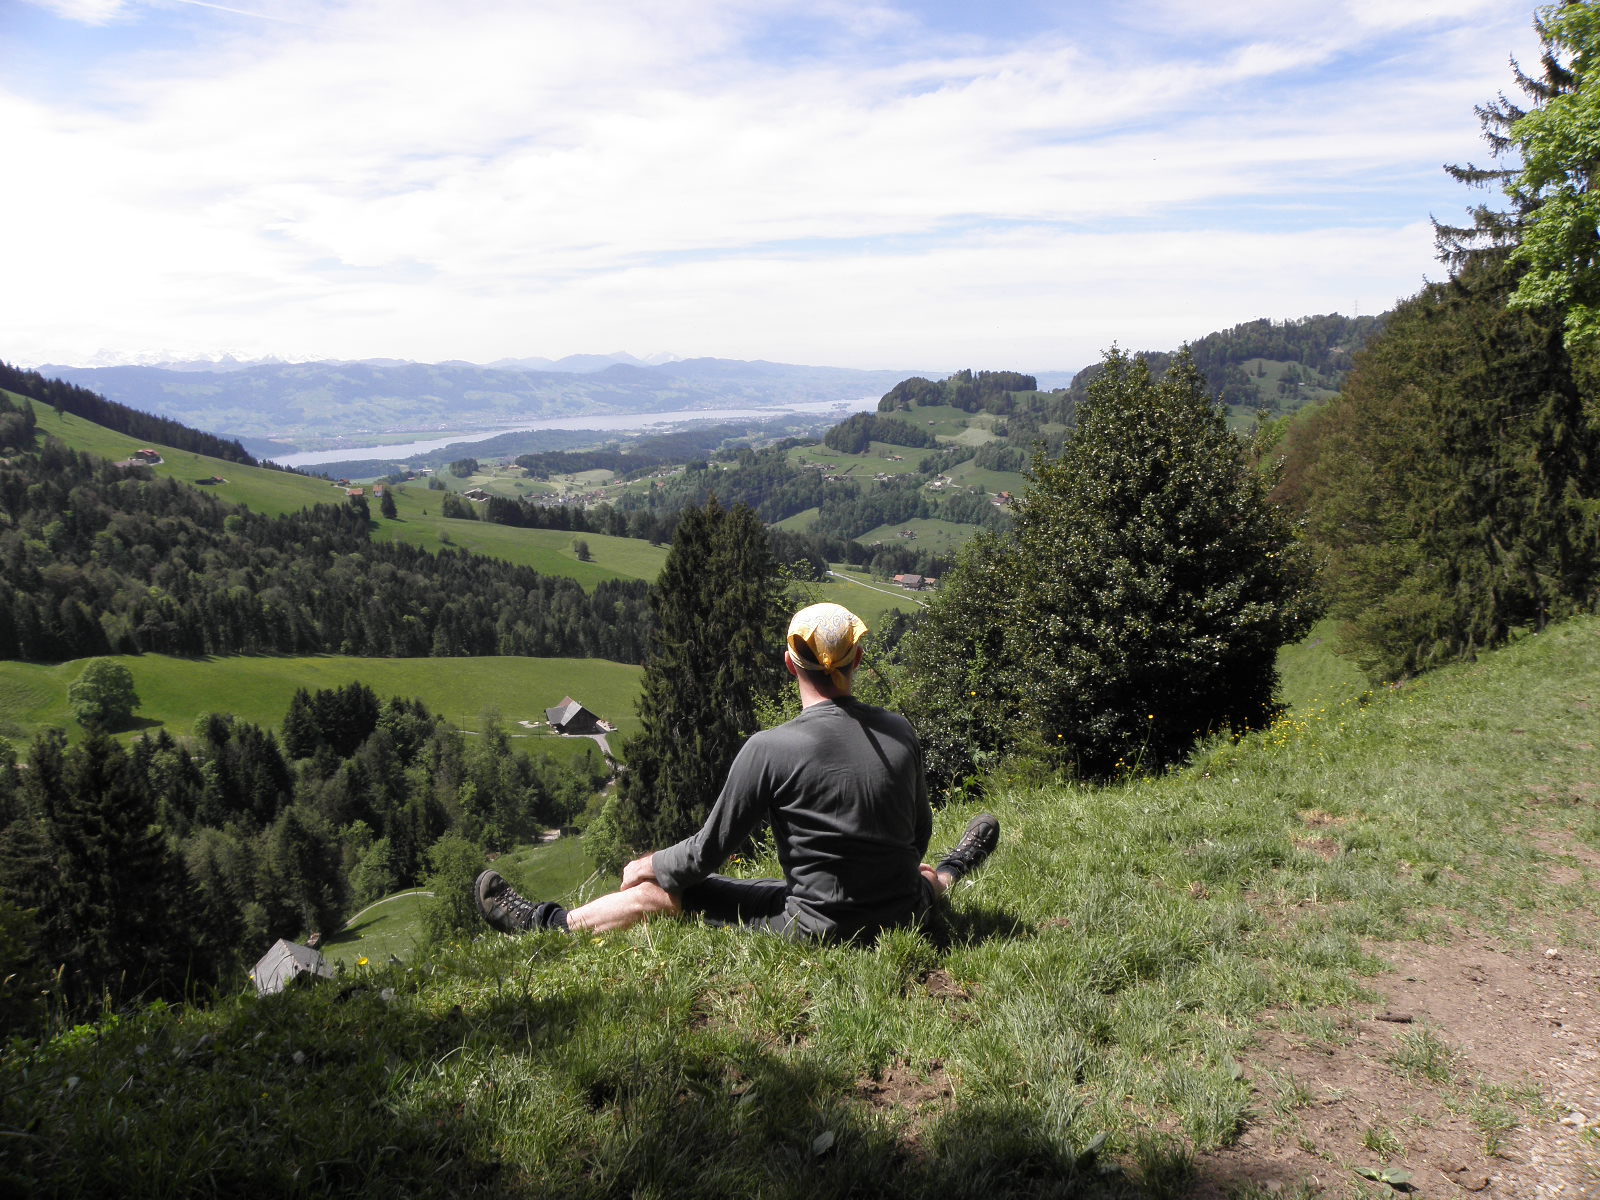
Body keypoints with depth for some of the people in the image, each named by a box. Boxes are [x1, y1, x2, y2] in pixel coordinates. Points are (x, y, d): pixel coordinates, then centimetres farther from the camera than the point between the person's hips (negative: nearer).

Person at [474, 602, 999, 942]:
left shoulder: (769, 748, -18)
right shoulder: (900, 732, -5)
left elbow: (708, 852, -9)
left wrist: (645, 866, 12)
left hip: (817, 929, -4)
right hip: (903, 918, 4)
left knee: (659, 891, 10)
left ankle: (546, 923, 26)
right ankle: (950, 873, 70)